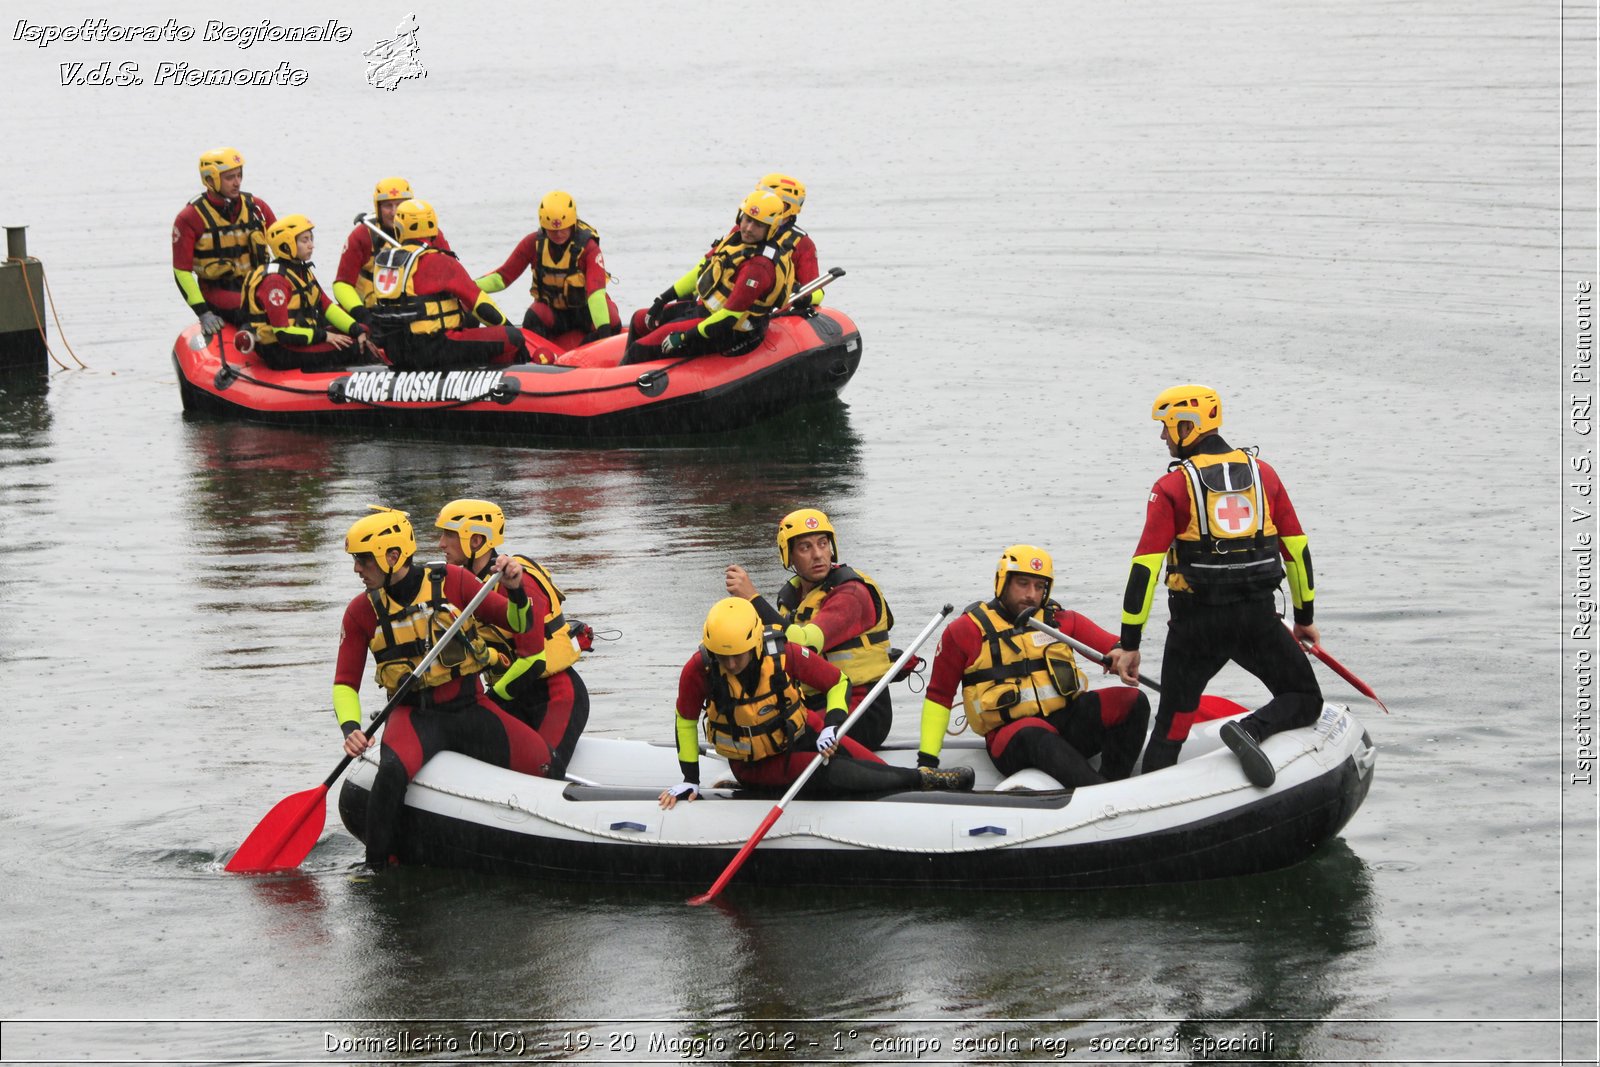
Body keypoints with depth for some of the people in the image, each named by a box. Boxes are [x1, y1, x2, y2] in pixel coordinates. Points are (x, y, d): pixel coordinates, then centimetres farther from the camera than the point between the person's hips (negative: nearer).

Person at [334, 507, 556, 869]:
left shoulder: (451, 582, -2)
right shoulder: (362, 612, 2)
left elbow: (518, 624, 2)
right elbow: (345, 683, 6)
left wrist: (515, 591, -20)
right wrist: (350, 728, -13)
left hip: (471, 709, 1)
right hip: (415, 715, -1)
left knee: (545, 764, -17)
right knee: (392, 772, -34)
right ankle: (376, 866, -16)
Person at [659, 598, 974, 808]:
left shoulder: (785, 654, -21)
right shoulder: (699, 670, -21)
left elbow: (838, 682, -7)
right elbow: (685, 720, -3)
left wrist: (832, 726, -23)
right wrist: (690, 780, -4)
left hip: (799, 737, 2)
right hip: (754, 764, -2)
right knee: (830, 772, -27)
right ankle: (920, 780, -18)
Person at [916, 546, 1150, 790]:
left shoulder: (1061, 621, 13)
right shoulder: (966, 631, 6)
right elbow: (939, 695, 11)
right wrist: (927, 760, 4)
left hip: (1067, 722, 4)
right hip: (1011, 739, -4)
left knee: (1132, 702, -18)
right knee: (1036, 736, -39)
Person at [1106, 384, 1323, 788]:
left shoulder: (1171, 488, -3)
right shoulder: (1262, 474, 8)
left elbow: (1145, 566, -8)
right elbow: (1296, 547, 10)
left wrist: (1129, 643, -5)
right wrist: (1304, 617, 21)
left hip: (1195, 623, -1)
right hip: (1258, 618, 1)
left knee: (1171, 724, 10)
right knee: (1305, 699, 14)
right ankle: (1252, 730, -14)